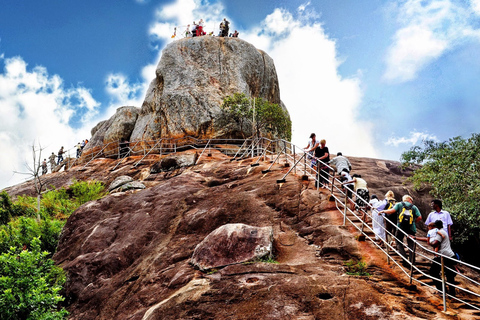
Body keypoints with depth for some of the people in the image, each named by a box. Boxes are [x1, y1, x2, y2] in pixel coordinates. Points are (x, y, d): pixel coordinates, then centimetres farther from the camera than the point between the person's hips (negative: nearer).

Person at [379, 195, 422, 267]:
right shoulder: (414, 207, 15)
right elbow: (419, 217, 3)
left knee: (399, 242, 13)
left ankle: (405, 260, 0)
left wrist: (383, 211, 8)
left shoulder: (399, 204, 12)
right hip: (411, 228, 1)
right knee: (411, 245, 9)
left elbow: (392, 210, -5)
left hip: (401, 227, -1)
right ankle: (411, 262, 4)